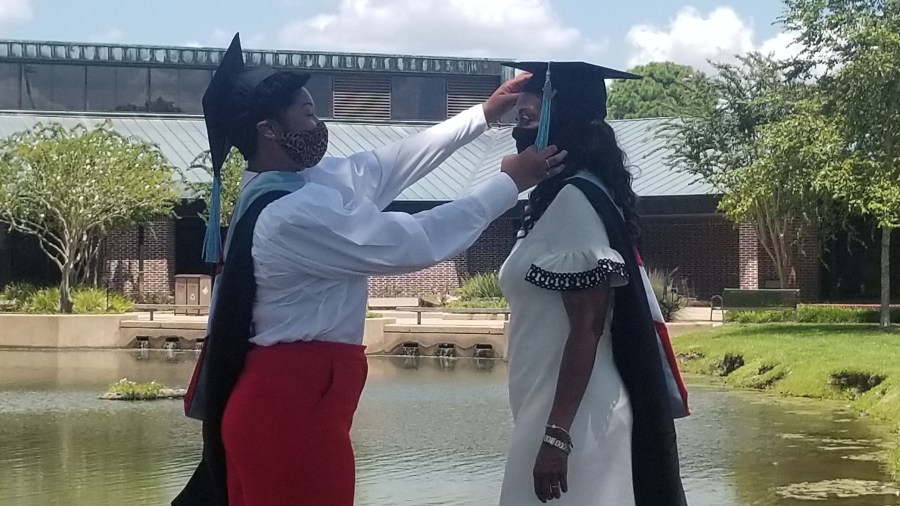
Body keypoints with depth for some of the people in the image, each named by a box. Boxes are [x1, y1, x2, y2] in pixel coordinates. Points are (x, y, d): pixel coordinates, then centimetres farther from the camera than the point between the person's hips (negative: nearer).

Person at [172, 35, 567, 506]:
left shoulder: (292, 184, 8)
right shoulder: (292, 215, -22)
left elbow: (387, 165, 15)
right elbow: (415, 242, -20)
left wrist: (485, 112, 15)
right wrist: (510, 182, -11)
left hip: (282, 394, 10)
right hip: (292, 404, -10)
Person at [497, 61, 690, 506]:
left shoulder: (574, 200, -15)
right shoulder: (561, 196, 14)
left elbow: (587, 328, -20)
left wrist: (556, 435, -22)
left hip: (571, 421, -9)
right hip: (557, 414, 9)